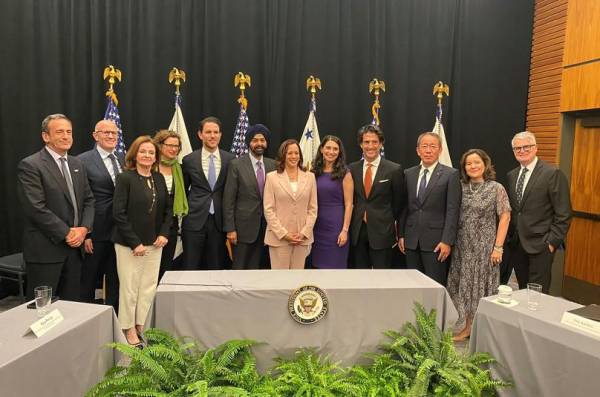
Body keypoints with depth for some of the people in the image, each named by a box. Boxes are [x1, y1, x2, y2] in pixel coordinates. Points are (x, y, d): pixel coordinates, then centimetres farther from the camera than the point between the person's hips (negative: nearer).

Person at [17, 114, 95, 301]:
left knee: (72, 303, 12)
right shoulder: (30, 165, -9)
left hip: (75, 246, 6)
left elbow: (88, 199, 13)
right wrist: (66, 233, -14)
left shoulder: (77, 164, 13)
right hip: (45, 249, -6)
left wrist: (84, 228, -3)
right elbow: (36, 208, -16)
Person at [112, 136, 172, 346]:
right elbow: (118, 213, -12)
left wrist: (164, 233, 0)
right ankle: (129, 329, 20)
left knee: (149, 287, 9)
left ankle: (141, 325, 23)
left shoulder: (159, 178, 7)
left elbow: (168, 208, 14)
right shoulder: (125, 178, -8)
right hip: (129, 243, -5)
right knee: (130, 287, 4)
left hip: (154, 243, 5)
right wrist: (135, 242, -15)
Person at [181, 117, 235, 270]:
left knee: (216, 268, 8)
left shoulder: (230, 159, 2)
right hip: (195, 220, 0)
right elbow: (183, 190, 13)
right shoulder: (189, 160, 1)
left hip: (220, 222, 1)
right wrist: (186, 211, 10)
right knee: (191, 268, 4)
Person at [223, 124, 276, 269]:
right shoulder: (236, 165, -7)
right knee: (239, 268, 7)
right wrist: (230, 229, -11)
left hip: (266, 226, 4)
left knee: (256, 267, 13)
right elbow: (229, 199, -8)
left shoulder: (273, 165, 5)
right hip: (244, 226, -3)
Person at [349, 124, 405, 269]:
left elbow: (398, 202, 4)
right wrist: (360, 216, 6)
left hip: (382, 232, -3)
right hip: (357, 231, 3)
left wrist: (388, 221, 10)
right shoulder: (352, 169, 4)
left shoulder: (394, 170, -5)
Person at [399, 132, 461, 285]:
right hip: (411, 241, 4)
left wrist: (447, 241, -13)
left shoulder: (451, 175, -3)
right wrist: (401, 235, 8)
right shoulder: (408, 174, 10)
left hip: (436, 242, -4)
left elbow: (452, 210, -7)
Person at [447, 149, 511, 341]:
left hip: (485, 247, -3)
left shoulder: (496, 188, -5)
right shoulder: (460, 187, 3)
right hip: (463, 246, 3)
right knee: (465, 286, 10)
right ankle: (468, 326, 24)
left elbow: (504, 218, -6)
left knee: (482, 287, 5)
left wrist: (498, 247, -11)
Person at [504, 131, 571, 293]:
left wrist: (552, 242, -12)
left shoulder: (553, 174, -8)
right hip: (515, 244, 6)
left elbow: (563, 214, -10)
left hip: (540, 245, -5)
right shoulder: (511, 175, 11)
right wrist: (509, 237, 8)